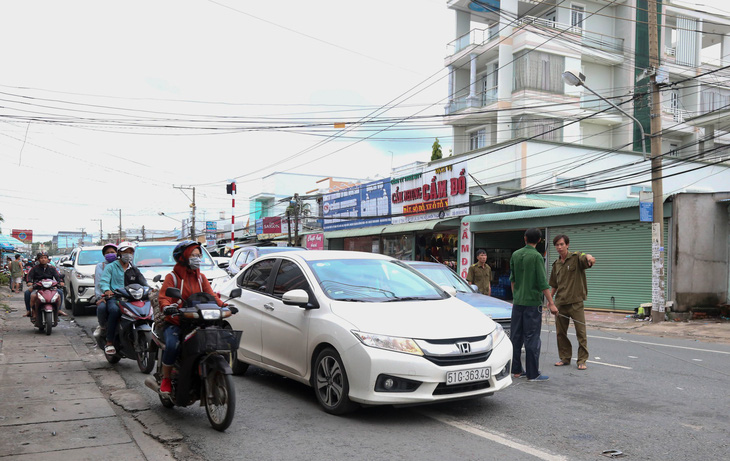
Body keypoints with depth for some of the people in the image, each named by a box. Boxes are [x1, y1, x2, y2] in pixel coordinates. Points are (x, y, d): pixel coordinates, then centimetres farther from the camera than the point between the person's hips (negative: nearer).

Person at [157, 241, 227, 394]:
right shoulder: (172, 276, 3)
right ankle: (165, 379, -6)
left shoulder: (201, 277, 18)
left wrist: (223, 305, -13)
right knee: (172, 346, -30)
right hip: (174, 323, -4)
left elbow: (211, 295, 7)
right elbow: (163, 297, -9)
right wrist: (167, 307, -33)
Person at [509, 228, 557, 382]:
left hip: (517, 302, 6)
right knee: (532, 338, -2)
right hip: (532, 302, -6)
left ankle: (516, 370, 17)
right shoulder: (536, 256, -11)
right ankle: (533, 373, 1)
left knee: (516, 336, 10)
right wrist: (551, 303, -11)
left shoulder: (515, 255, 7)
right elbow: (542, 283, -15)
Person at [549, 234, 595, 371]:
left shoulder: (576, 258, -5)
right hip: (560, 303, 6)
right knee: (560, 332, 10)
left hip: (575, 302, -5)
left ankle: (582, 360, 7)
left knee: (581, 332, -2)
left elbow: (586, 259, -30)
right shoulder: (556, 264, 12)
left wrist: (589, 258, -52)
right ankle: (565, 358, 22)